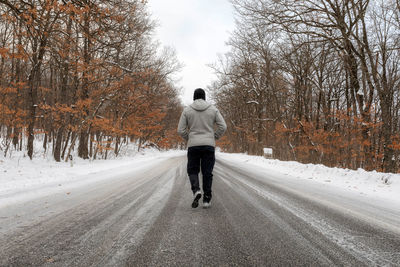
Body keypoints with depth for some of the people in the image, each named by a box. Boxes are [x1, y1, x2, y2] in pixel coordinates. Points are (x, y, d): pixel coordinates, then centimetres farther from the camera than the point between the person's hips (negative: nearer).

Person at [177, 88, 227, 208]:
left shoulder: (187, 110, 1)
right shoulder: (213, 109, 3)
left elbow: (181, 130, -2)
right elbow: (223, 126, -1)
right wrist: (214, 138, 11)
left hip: (193, 145, -1)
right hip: (209, 145, 1)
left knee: (192, 170, 12)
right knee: (207, 172, 8)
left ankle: (196, 190, -13)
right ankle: (206, 199, 8)